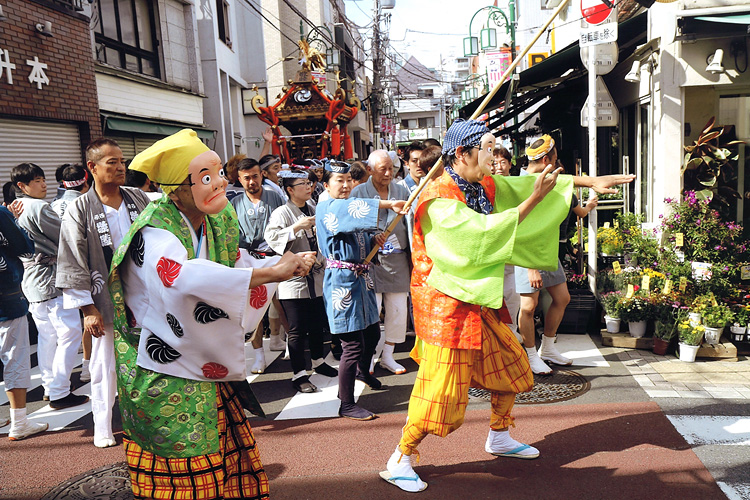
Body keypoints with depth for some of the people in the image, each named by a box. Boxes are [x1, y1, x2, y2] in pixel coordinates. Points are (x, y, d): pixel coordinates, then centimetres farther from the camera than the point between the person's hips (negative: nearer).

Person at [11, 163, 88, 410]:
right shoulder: (39, 207, -16)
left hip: (31, 282, 10)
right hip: (52, 279, -10)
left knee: (47, 336, 16)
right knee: (70, 334, -5)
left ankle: (49, 387, 24)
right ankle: (59, 393, -2)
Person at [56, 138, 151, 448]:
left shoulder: (139, 199, 5)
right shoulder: (79, 209, -5)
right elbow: (74, 263, -5)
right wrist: (87, 309, -9)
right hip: (106, 302, -3)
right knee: (105, 365, 8)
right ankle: (102, 427, 27)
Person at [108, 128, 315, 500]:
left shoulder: (218, 220, 1)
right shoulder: (155, 233, -23)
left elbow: (239, 264, 11)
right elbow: (186, 275, -43)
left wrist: (287, 263, -5)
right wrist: (269, 273, -43)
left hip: (211, 370, 7)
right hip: (167, 381, -7)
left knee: (229, 467, 16)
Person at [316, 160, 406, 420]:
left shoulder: (350, 207, 17)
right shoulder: (327, 208, -11)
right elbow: (352, 209, -33)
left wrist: (373, 241, 1)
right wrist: (388, 204, -41)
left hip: (360, 278, 9)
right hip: (342, 281, -9)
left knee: (372, 332, 21)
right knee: (353, 345, -6)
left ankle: (363, 371, 52)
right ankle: (346, 405, 9)